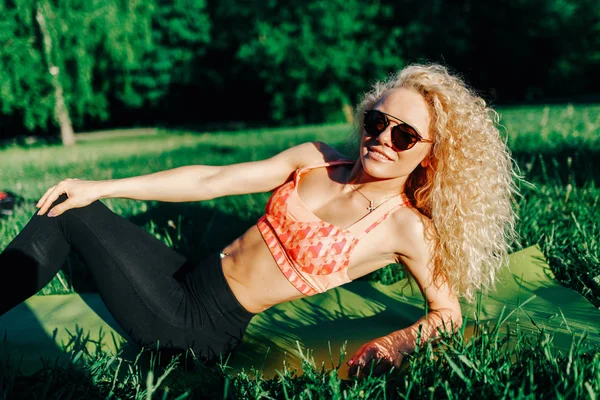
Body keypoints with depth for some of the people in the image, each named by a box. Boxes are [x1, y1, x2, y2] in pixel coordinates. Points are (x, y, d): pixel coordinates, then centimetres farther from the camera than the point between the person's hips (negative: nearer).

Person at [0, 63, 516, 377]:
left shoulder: (407, 229, -12)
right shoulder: (316, 159, 2)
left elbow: (449, 314, -3)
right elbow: (210, 181, 1)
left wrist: (396, 342, -25)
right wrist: (100, 188, -1)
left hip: (203, 327, -6)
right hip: (192, 277, 6)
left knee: (72, 218, -8)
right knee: (68, 208, 2)